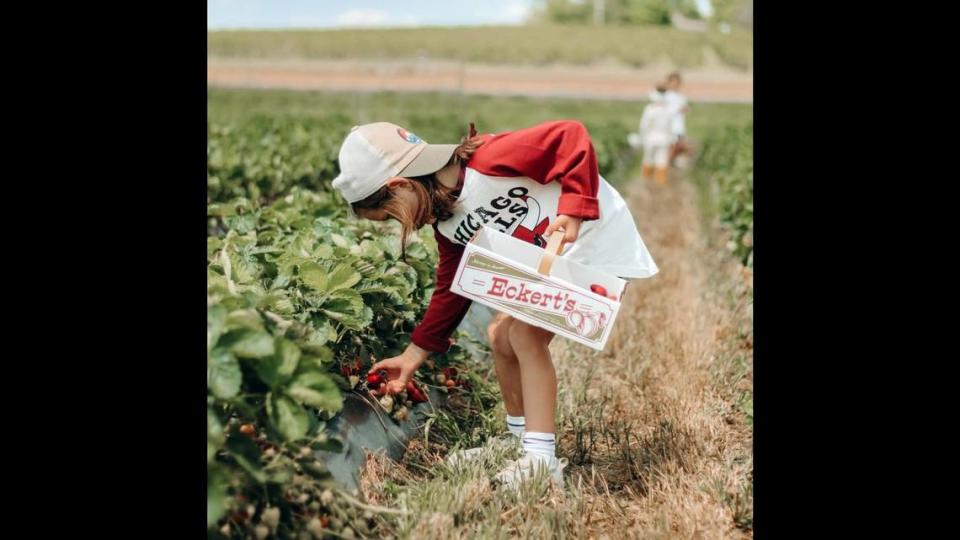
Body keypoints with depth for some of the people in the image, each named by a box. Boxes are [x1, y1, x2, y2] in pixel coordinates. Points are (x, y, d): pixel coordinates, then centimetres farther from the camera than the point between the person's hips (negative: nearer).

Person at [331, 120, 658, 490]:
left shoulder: (488, 162, -27)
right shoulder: (446, 223, 1)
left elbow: (571, 137, -27)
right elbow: (452, 289, 10)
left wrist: (572, 211, -34)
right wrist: (413, 356, 11)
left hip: (598, 240, -9)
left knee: (526, 334, -18)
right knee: (501, 335, 8)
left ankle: (542, 460, -17)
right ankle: (520, 438, 24)